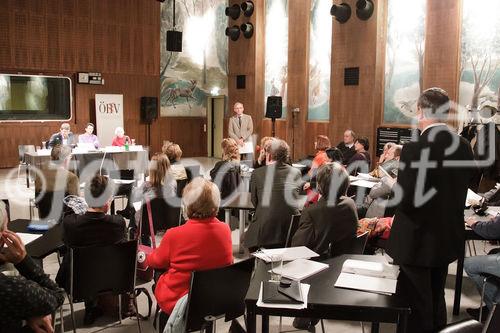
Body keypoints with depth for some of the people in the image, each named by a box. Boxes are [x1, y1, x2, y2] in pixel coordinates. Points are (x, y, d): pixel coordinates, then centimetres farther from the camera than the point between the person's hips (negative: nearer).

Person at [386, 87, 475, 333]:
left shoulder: (415, 148, -23)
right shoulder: (464, 147, -1)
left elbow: (405, 201, -23)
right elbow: (456, 191, 7)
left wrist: (393, 186, -4)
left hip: (418, 240, -7)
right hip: (448, 237, 7)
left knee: (417, 308, 8)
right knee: (436, 302, 23)